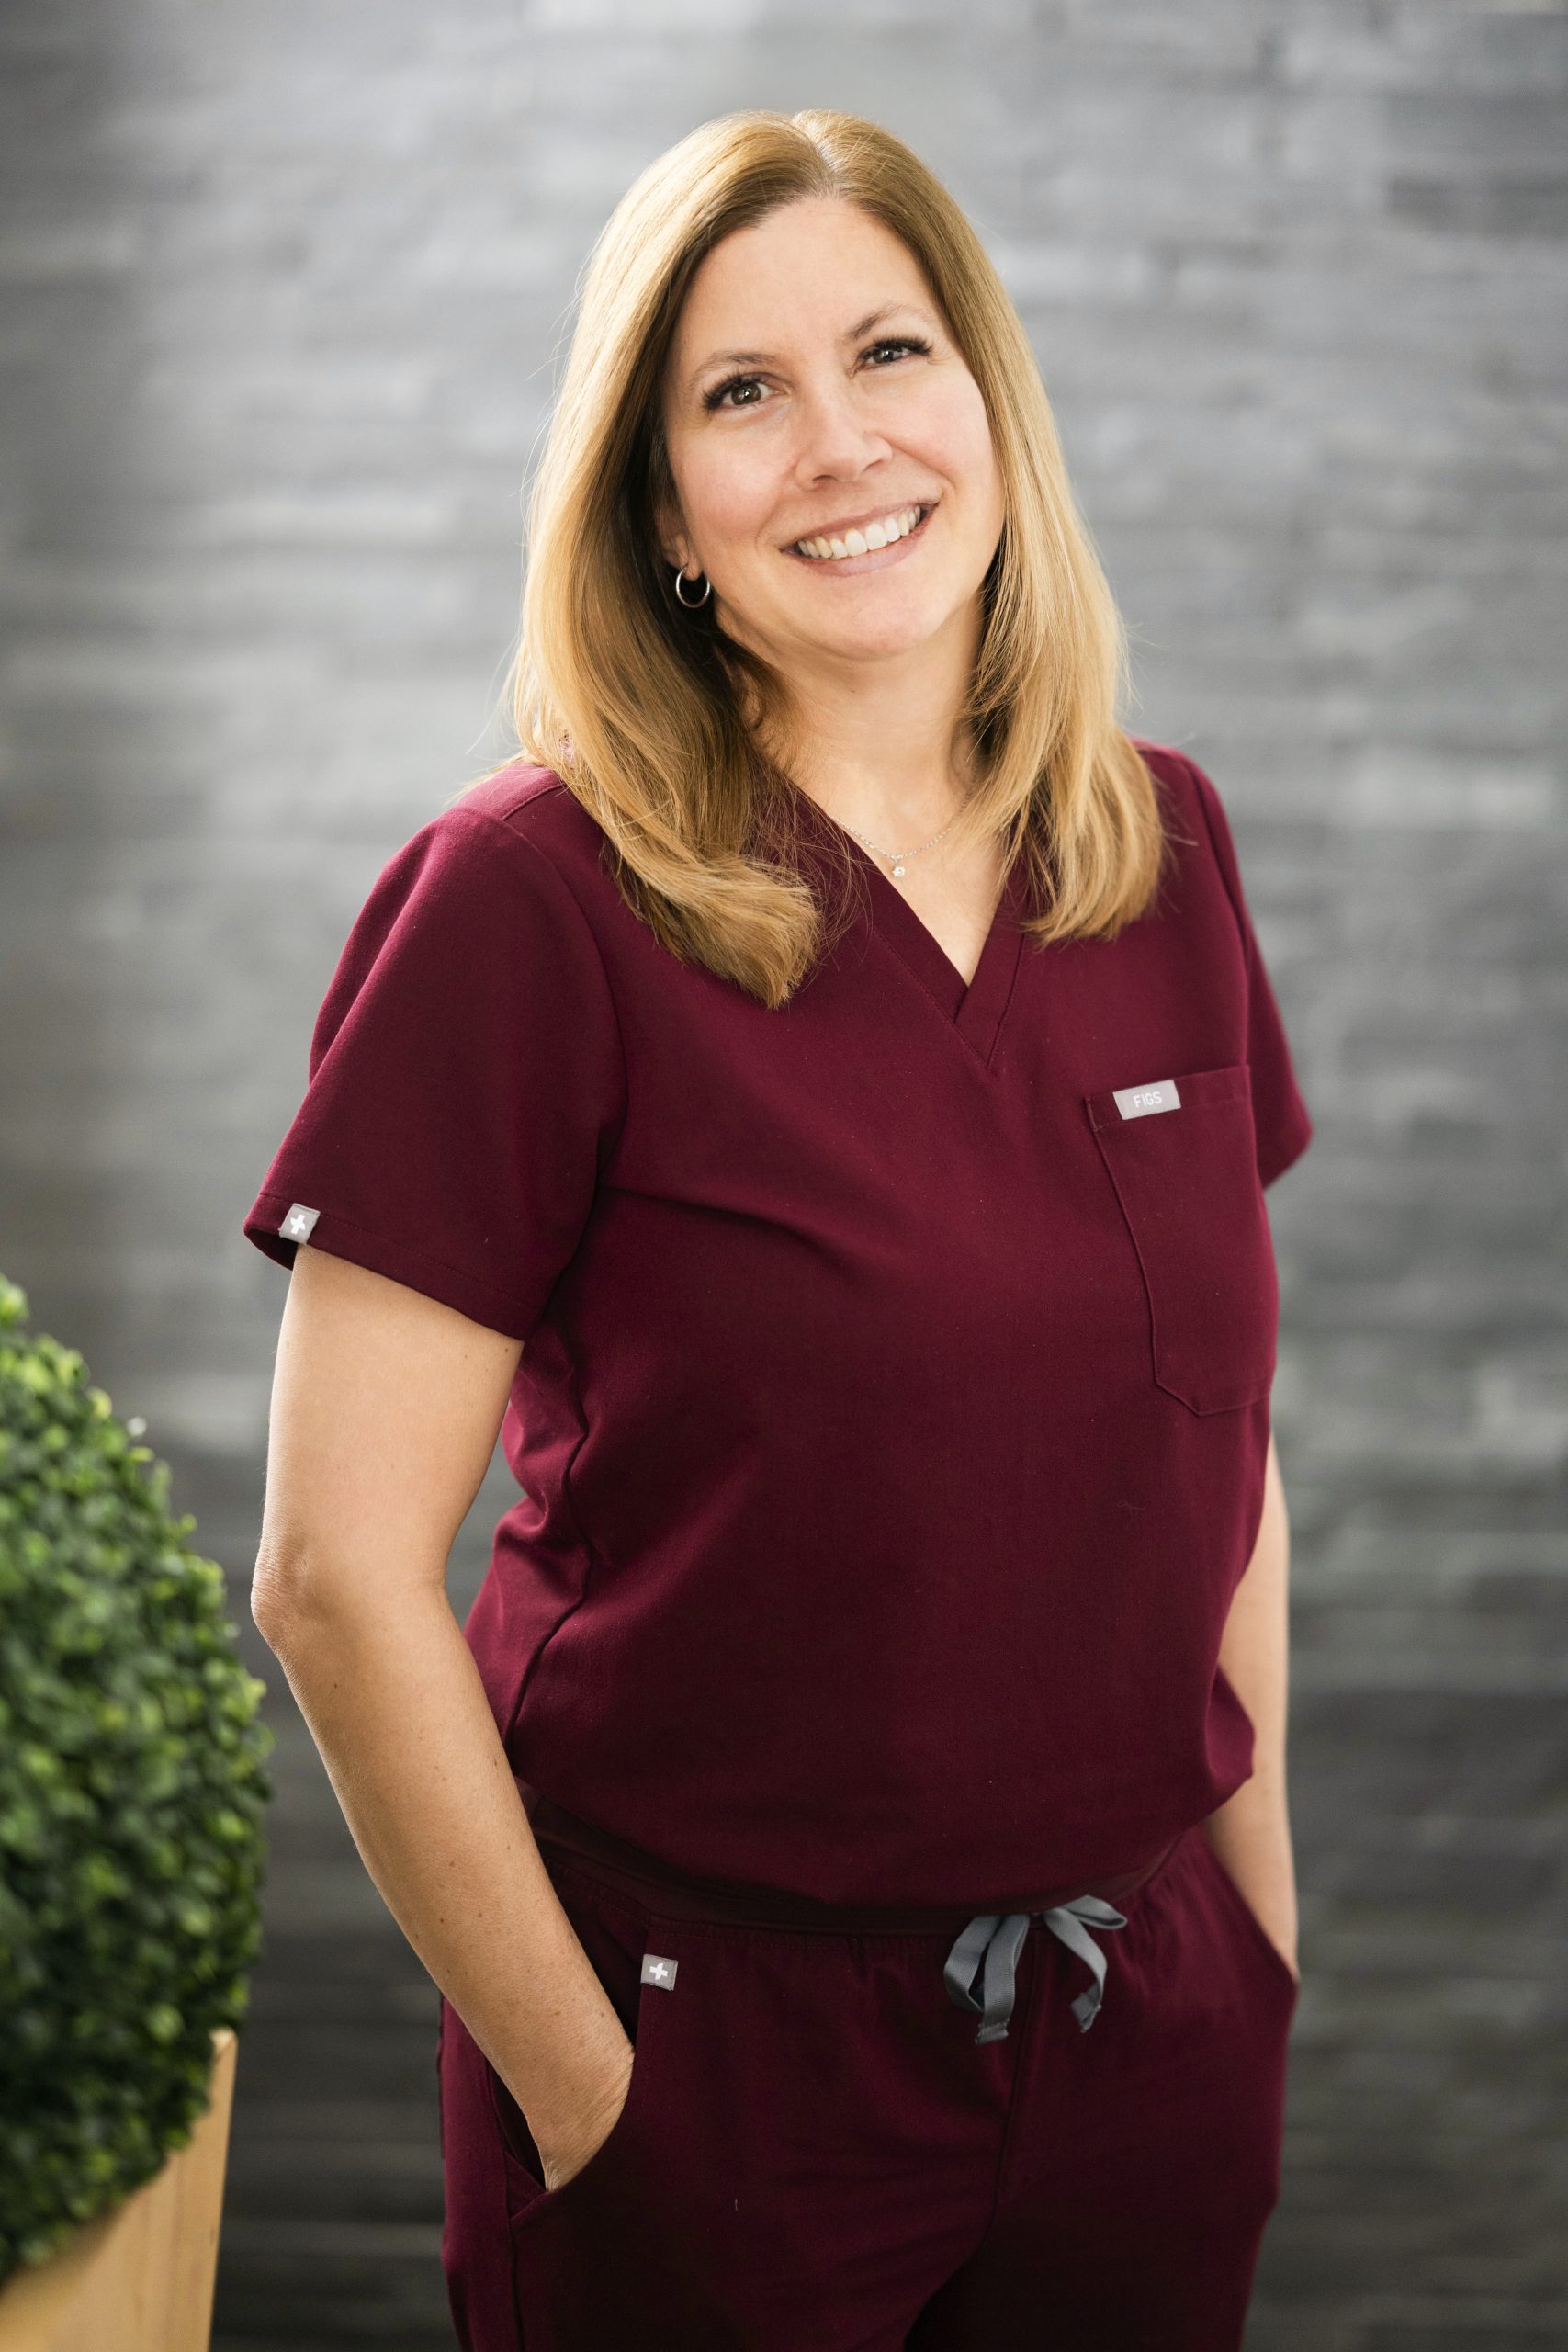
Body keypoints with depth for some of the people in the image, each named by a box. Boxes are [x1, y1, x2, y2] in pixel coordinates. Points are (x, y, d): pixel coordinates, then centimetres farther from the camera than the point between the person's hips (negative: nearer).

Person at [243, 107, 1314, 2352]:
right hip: (718, 2045, -4)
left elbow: (1221, 1420, 10)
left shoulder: (1158, 845, 2)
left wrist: (1262, 1899, 8)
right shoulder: (525, 901, -14)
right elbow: (341, 1577, -15)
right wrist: (583, 2091, -11)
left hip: (1148, 2020, 5)